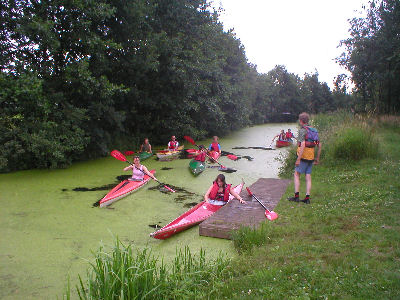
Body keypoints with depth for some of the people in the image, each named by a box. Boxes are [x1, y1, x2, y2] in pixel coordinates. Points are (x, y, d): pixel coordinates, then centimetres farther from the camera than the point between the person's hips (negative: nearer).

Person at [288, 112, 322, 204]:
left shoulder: (302, 130, -12)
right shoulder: (314, 130, 12)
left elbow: (303, 145, -22)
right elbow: (319, 145, 13)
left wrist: (298, 159, -22)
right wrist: (317, 158, 19)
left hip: (303, 156, -7)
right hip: (311, 157, 7)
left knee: (296, 175, 4)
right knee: (308, 177, 8)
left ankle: (296, 196, 2)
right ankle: (307, 198, 9)